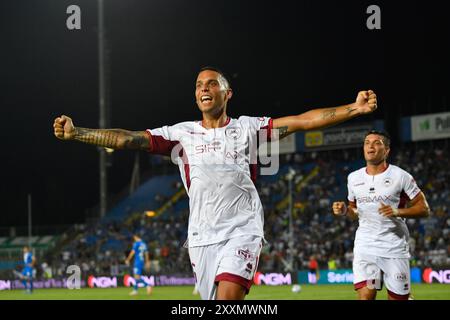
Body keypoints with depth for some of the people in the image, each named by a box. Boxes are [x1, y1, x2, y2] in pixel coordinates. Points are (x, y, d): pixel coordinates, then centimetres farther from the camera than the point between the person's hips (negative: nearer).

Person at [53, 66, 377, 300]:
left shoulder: (248, 127, 7)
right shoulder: (181, 133, 10)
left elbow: (302, 121, 1)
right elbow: (127, 138, 4)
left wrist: (353, 108, -8)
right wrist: (76, 133, -5)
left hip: (242, 231, -2)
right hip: (202, 236, 2)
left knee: (228, 299, -21)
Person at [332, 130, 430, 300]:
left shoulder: (400, 176, -3)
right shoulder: (354, 178, 10)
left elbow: (424, 208, -2)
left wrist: (398, 212, -18)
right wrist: (345, 210, 0)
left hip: (394, 247, -2)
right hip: (365, 246, 2)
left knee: (398, 297, 0)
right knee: (365, 296, -15)